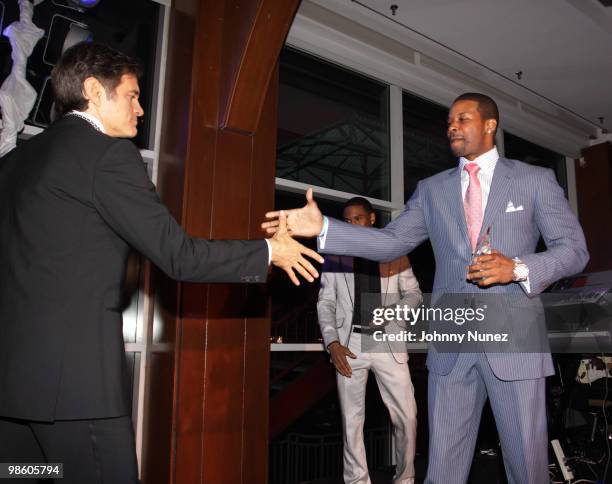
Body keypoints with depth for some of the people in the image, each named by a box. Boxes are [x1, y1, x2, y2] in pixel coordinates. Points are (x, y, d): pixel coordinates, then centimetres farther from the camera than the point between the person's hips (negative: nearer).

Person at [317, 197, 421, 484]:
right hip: (349, 343, 0)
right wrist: (332, 343, -8)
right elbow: (325, 303, 5)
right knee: (352, 419, 6)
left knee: (406, 416, 0)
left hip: (388, 341, 0)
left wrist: (391, 311, -12)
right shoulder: (335, 255, 7)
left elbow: (414, 293, 8)